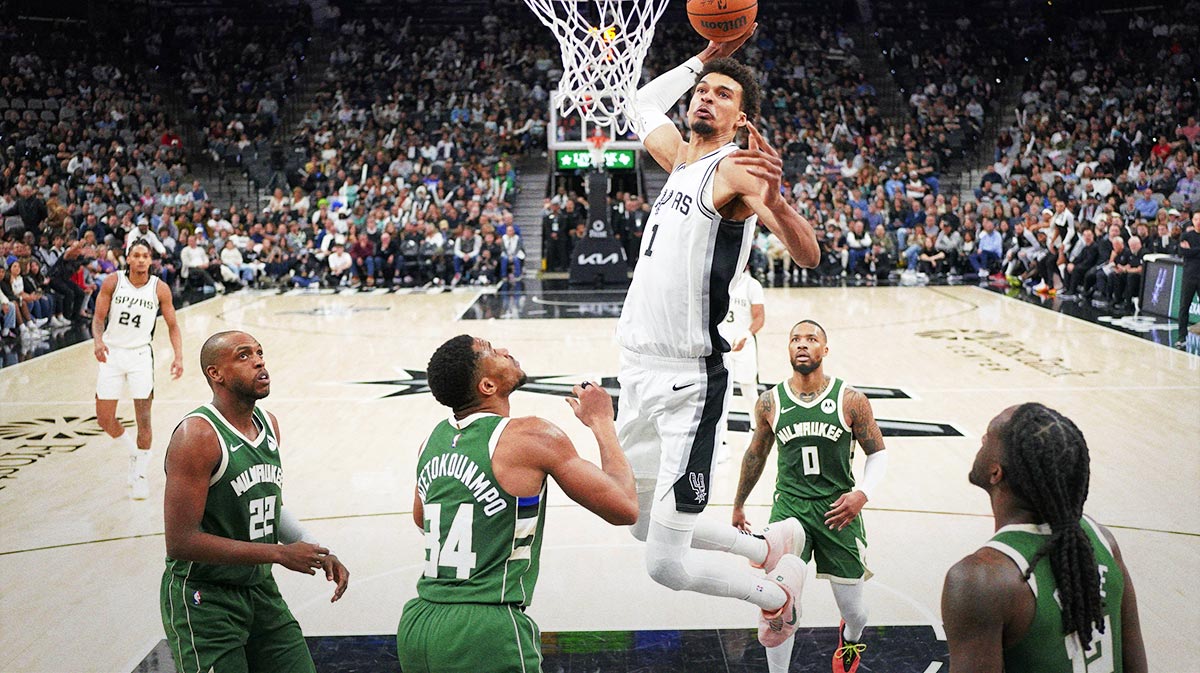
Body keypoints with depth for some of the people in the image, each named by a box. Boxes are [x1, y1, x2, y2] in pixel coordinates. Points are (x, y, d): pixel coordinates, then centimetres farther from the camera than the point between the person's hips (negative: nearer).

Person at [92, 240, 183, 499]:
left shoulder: (160, 289, -5)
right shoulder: (113, 282, -5)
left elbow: (172, 325, 2)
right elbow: (99, 318, -1)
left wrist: (178, 356, -13)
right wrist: (98, 341, -22)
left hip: (140, 354, -1)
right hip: (112, 353, 1)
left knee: (143, 418, -4)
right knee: (104, 419, 3)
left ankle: (140, 474, 11)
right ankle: (134, 453, 30)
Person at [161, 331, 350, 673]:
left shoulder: (269, 424, 5)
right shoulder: (197, 436, -20)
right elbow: (180, 542, -24)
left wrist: (319, 552, 9)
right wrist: (280, 554, -22)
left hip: (260, 590, 8)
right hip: (203, 597, -8)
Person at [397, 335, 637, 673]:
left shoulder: (433, 440, 9)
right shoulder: (531, 436, -11)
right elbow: (624, 509, -6)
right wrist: (601, 422, 6)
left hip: (415, 624, 7)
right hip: (484, 638, -7)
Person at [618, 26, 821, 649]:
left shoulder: (736, 170, -11)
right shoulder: (681, 157, 13)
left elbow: (807, 255, -25)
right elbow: (644, 106, 34)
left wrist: (774, 198, -43)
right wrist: (707, 57, 23)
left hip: (689, 383, -8)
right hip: (639, 370, 9)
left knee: (666, 564, -9)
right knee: (644, 523, 22)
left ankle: (776, 591, 18)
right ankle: (771, 545, 40)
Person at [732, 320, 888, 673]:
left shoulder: (851, 400, -6)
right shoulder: (769, 402, -1)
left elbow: (878, 453, 3)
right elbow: (756, 454, 15)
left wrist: (863, 493, -15)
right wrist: (739, 504, 23)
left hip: (838, 508, 0)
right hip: (789, 506, 1)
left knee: (854, 612, 9)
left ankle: (850, 639, 46)